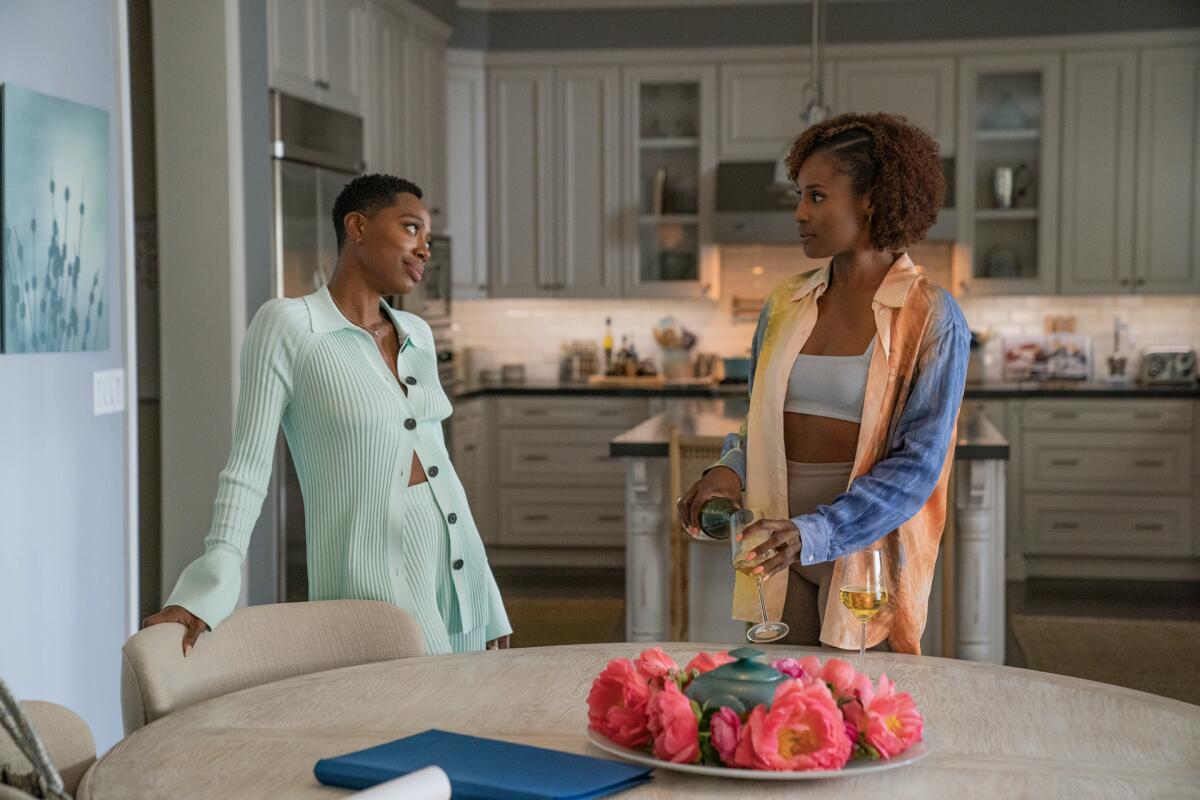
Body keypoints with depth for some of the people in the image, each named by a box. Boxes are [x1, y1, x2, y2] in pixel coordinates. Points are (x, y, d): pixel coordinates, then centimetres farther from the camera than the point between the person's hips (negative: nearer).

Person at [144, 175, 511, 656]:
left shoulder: (418, 335, 12)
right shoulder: (287, 324, -7)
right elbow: (248, 467, -9)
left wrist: (489, 608, 15)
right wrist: (207, 593, -19)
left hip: (459, 564, 7)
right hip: (374, 577, -6)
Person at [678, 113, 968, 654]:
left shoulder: (931, 319, -9)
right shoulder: (785, 304, 6)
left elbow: (918, 466, -14)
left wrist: (814, 533, -25)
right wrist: (730, 472, -6)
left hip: (867, 548, -4)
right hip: (780, 550, 4)